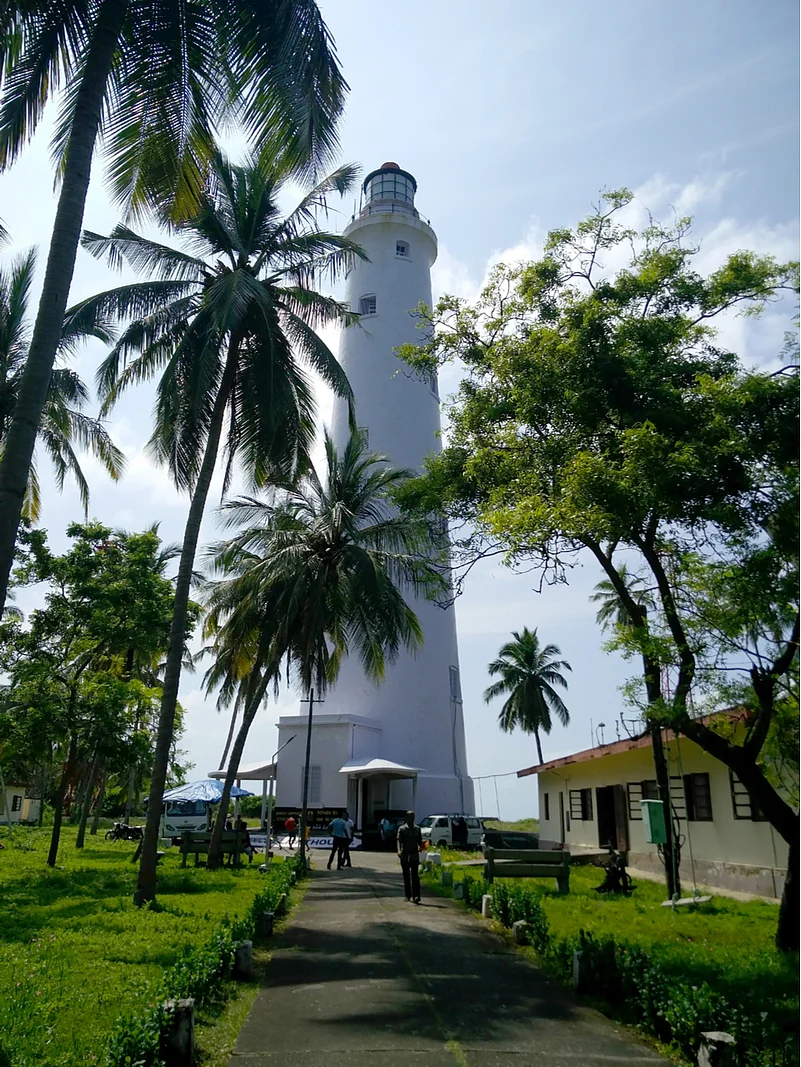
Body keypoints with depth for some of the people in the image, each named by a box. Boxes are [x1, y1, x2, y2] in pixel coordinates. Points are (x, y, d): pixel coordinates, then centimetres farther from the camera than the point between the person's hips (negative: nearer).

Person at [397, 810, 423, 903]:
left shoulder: (417, 829, 10)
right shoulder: (401, 829, 2)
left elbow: (420, 841, 12)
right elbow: (399, 840, -8)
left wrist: (421, 846, -10)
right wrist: (399, 850, -25)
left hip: (414, 855, 0)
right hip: (404, 855, 0)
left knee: (415, 876, -9)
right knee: (406, 876, 6)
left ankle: (416, 896, -14)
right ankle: (408, 895, 16)